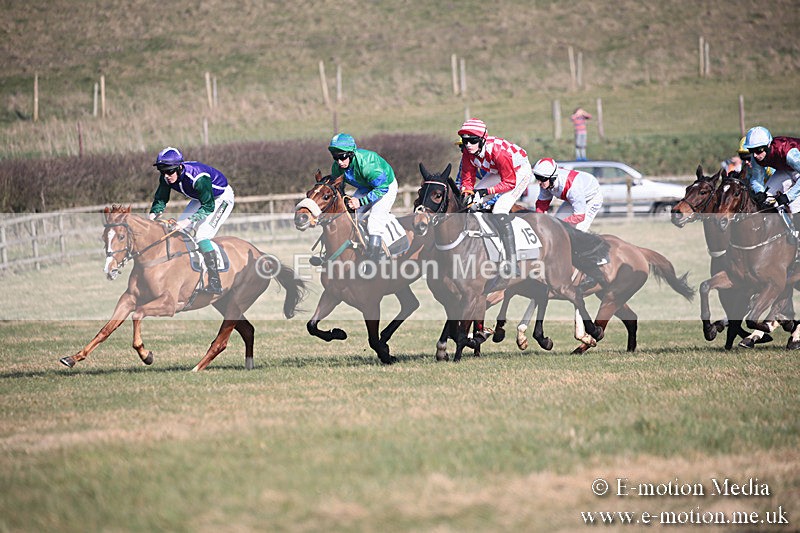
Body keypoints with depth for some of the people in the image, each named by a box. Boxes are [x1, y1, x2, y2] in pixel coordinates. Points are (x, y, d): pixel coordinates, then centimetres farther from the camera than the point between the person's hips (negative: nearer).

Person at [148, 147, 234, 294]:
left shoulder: (198, 177, -39)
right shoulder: (166, 179, -18)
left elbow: (208, 207, -34)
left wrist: (188, 221, -43)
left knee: (202, 236, -21)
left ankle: (215, 284, -22)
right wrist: (153, 216, -26)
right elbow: (160, 199, -5)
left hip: (221, 198, -8)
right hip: (201, 199, 8)